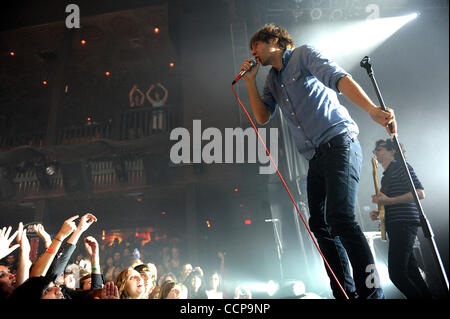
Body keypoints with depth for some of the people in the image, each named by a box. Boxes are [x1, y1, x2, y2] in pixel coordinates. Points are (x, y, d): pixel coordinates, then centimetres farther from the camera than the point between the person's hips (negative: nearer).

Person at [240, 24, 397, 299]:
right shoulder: (271, 81, 23)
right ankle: (346, 293, 12)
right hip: (316, 157, 8)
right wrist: (250, 81, 11)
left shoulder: (304, 54, 3)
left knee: (341, 217, -20)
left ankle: (371, 292, -12)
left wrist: (371, 108, -29)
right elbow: (262, 117, 15)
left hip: (339, 143, -7)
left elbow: (339, 78, -13)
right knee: (320, 224, 4)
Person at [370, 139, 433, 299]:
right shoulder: (386, 176, 24)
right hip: (395, 226, 9)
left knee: (396, 272, -15)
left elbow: (420, 193, -13)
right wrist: (378, 213, 11)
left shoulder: (400, 166, -1)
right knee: (411, 271, 9)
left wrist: (388, 200, -15)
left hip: (404, 224, -9)